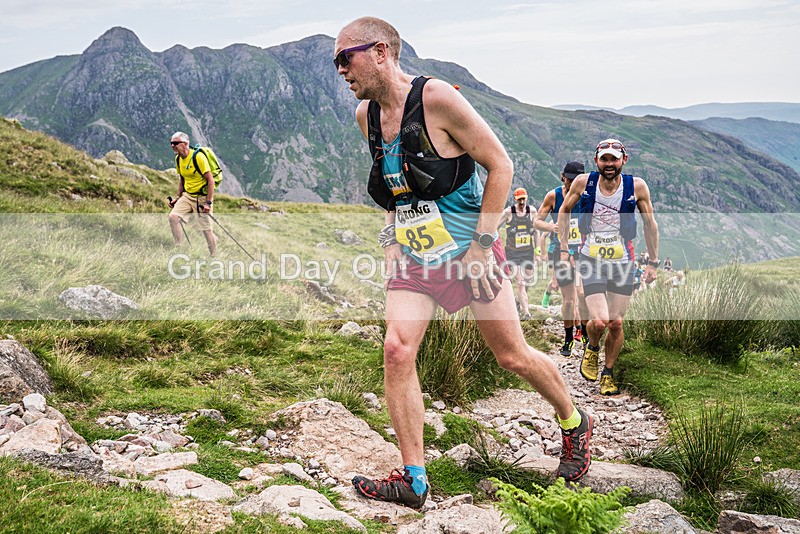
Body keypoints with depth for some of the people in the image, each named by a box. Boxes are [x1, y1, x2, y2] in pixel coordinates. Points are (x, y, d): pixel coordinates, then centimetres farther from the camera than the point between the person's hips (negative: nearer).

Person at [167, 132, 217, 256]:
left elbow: (210, 180, -19)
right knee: (173, 216, -13)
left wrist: (208, 202, -23)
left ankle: (214, 257, 13)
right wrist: (178, 197, 15)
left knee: (206, 229, -3)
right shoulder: (179, 159, 5)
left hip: (202, 196, -7)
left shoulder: (198, 157, -19)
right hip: (187, 196, 7)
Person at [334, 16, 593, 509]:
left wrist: (482, 244, -16)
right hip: (413, 259, 5)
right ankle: (414, 480, -3)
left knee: (513, 355, 4)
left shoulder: (437, 98, -17)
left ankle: (575, 426, 32)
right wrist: (392, 237, 12)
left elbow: (501, 165, -14)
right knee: (397, 350, -12)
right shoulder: (366, 115, 4)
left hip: (468, 250, -5)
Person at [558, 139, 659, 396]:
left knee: (616, 323, 1)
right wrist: (564, 249, 5)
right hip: (591, 260, -1)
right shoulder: (584, 182, -7)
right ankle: (591, 349, 21)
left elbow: (650, 224, 6)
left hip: (622, 262, 1)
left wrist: (653, 263, 7)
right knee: (600, 321, -15)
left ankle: (608, 374, 24)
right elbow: (564, 211, 10)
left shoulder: (636, 186, -7)